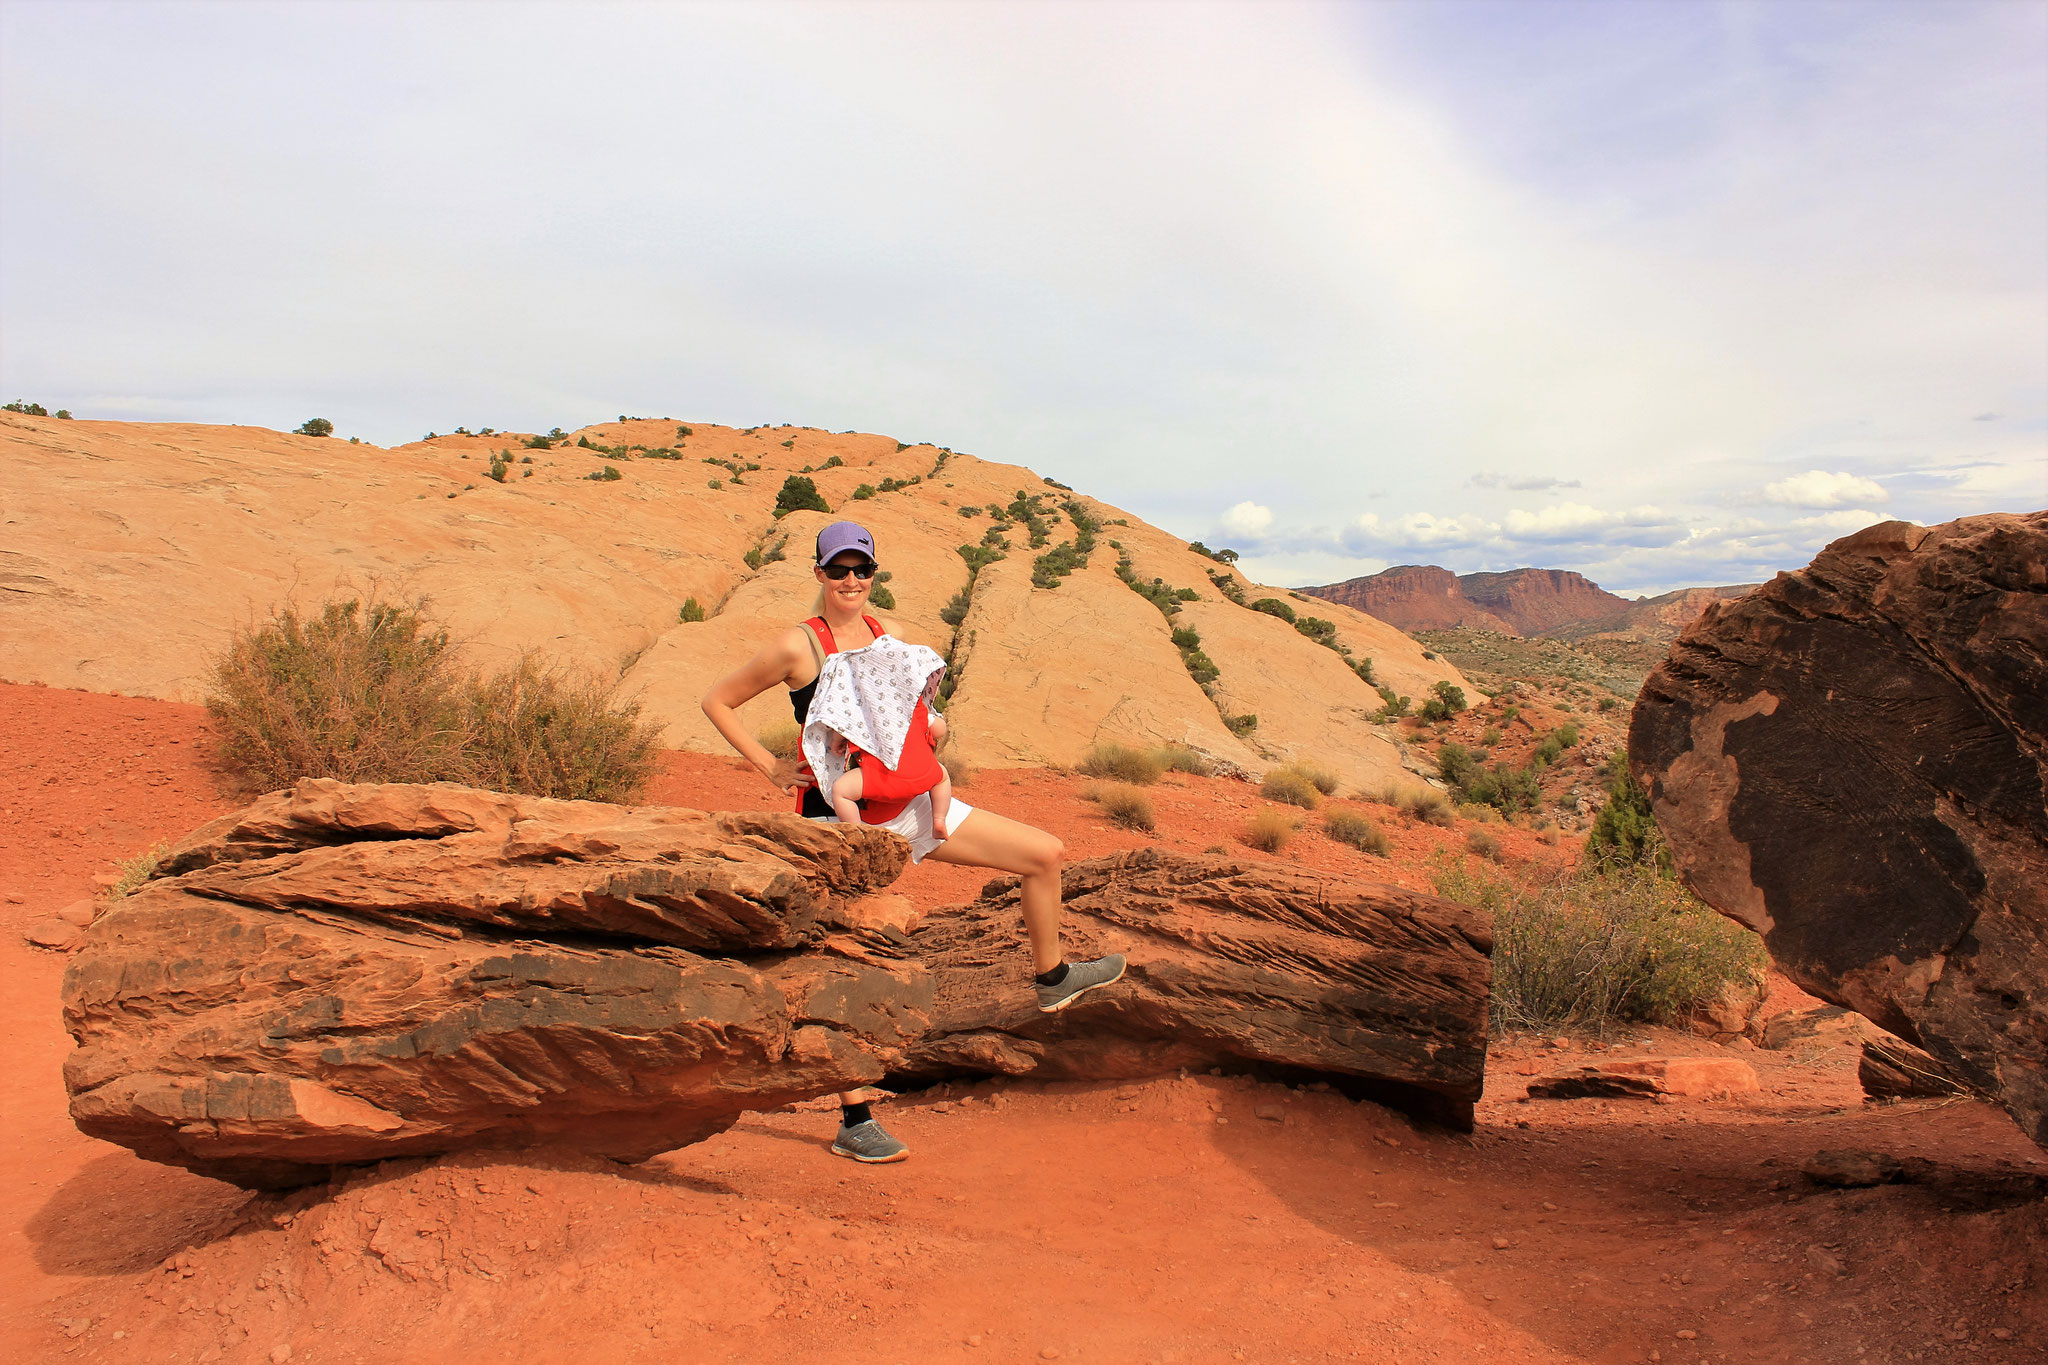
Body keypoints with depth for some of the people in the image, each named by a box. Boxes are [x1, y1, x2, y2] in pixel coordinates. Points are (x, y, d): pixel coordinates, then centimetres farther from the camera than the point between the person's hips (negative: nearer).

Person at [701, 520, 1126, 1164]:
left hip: (907, 803, 6)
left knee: (1044, 854, 4)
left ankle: (1052, 978, 28)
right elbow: (717, 702, -2)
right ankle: (854, 1123, 12)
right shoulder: (798, 645, -9)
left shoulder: (890, 636, 8)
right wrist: (771, 767, -8)